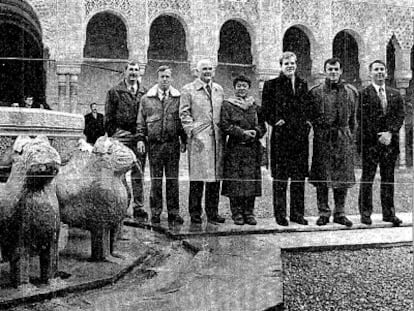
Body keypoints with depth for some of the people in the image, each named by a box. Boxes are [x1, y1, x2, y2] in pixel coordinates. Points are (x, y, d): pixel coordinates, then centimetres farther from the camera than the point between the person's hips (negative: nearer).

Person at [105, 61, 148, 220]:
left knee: (138, 173, 4)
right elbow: (109, 116, 3)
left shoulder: (144, 93, 12)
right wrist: (112, 135, -4)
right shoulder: (115, 92, 6)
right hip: (121, 135, -2)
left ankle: (138, 207, 9)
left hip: (139, 136, 2)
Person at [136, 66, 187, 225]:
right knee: (155, 180, 4)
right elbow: (141, 121, 9)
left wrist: (184, 140, 4)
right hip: (154, 143, 0)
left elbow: (183, 120, 9)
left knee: (173, 179, 4)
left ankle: (174, 212, 10)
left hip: (173, 143, 0)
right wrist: (140, 139, -1)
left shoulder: (178, 98, 7)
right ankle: (155, 212, 11)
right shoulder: (146, 99, 8)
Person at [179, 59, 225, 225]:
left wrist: (223, 132, 12)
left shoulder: (219, 90, 18)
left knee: (215, 176, 5)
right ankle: (195, 213, 4)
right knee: (197, 176, -4)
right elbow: (184, 114, -2)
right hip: (198, 139, -5)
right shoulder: (188, 89, 3)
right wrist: (192, 133, -11)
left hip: (217, 138, 5)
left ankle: (212, 212, 13)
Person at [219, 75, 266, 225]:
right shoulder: (227, 105, 4)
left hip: (253, 148, 3)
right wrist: (243, 133, -13)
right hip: (234, 148, -3)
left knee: (252, 180, 0)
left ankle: (249, 213, 7)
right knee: (235, 180, -5)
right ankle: (237, 213, 4)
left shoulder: (255, 106, 15)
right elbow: (224, 125, -6)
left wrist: (256, 132, -9)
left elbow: (262, 125, 14)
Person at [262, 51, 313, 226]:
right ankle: (280, 214, 6)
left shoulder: (303, 85, 15)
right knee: (280, 177, -1)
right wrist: (275, 121, -10)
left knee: (299, 176, 6)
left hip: (301, 136, 4)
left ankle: (297, 213, 14)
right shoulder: (272, 85, 3)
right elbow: (266, 109, 1)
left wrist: (308, 121, 7)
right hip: (281, 136, -4)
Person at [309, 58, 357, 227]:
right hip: (322, 138, -2)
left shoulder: (351, 91, 8)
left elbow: (353, 117, 13)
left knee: (343, 176, 4)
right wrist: (319, 129, -1)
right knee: (321, 177, 0)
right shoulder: (315, 92, 1)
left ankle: (340, 213, 14)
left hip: (344, 138, 2)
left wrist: (349, 135, 8)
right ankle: (323, 212, 10)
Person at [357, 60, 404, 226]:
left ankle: (389, 213, 14)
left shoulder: (395, 95, 14)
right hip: (370, 142, -4)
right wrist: (378, 137, -11)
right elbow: (362, 119, -7)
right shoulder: (363, 94, -1)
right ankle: (365, 213, 7)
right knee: (367, 178, -1)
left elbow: (400, 116, 7)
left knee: (388, 178, 8)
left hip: (390, 142, 4)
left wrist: (390, 133, -9)